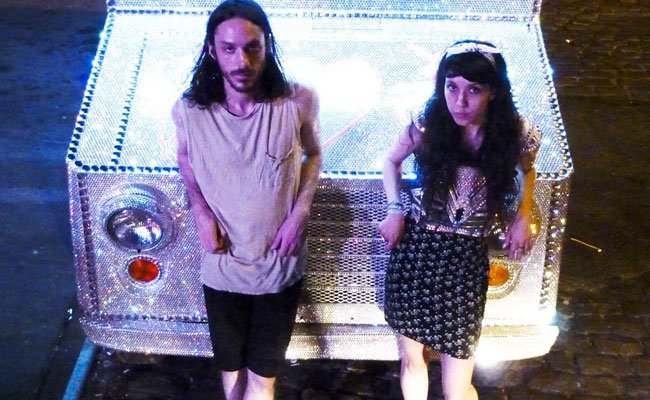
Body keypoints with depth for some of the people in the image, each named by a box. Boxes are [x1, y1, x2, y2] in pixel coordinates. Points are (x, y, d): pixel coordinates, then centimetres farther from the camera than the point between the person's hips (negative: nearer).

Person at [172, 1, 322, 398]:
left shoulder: (298, 102, -19)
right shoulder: (189, 111, -17)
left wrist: (300, 212, -12)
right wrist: (201, 212, -9)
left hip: (280, 265, -1)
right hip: (222, 266, 1)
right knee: (230, 362, 24)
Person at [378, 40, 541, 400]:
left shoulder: (518, 136, -12)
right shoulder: (427, 125, -12)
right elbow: (392, 160, 8)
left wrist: (523, 215, -1)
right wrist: (395, 210, -4)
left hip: (466, 257, -1)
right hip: (414, 249, 1)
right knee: (410, 360, 18)